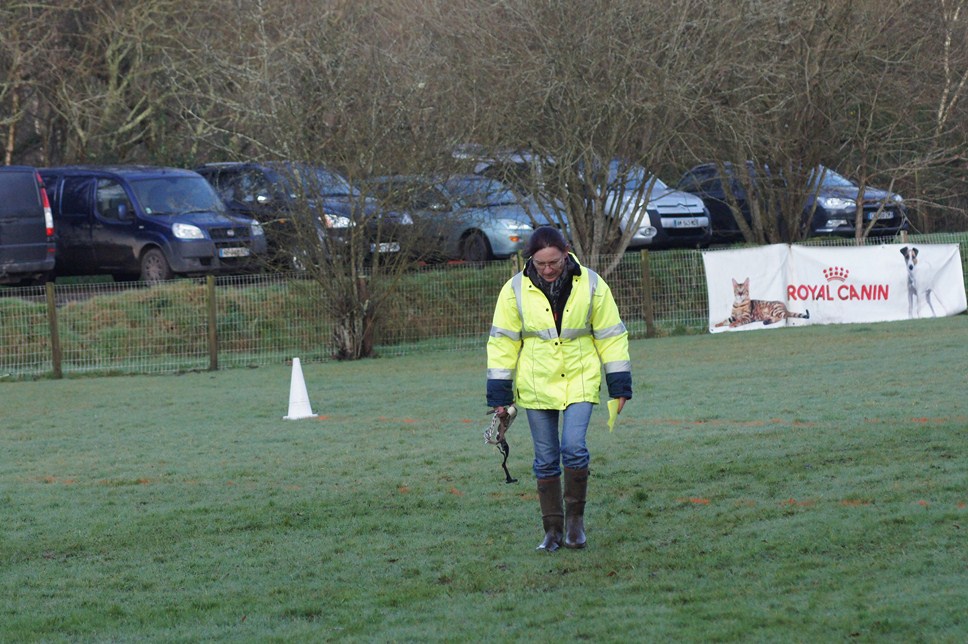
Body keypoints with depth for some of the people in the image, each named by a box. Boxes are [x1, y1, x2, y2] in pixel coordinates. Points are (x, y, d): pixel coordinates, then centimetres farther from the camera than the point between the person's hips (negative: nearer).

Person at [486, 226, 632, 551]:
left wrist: (619, 385, 1)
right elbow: (503, 342, 1)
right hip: (536, 386, 1)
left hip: (579, 381, -1)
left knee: (574, 448, -17)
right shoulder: (516, 290, -6)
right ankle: (553, 529, 16)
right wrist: (499, 394, -1)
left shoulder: (591, 286, -6)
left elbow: (610, 336, 2)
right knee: (546, 460, 5)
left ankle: (575, 517, 2)